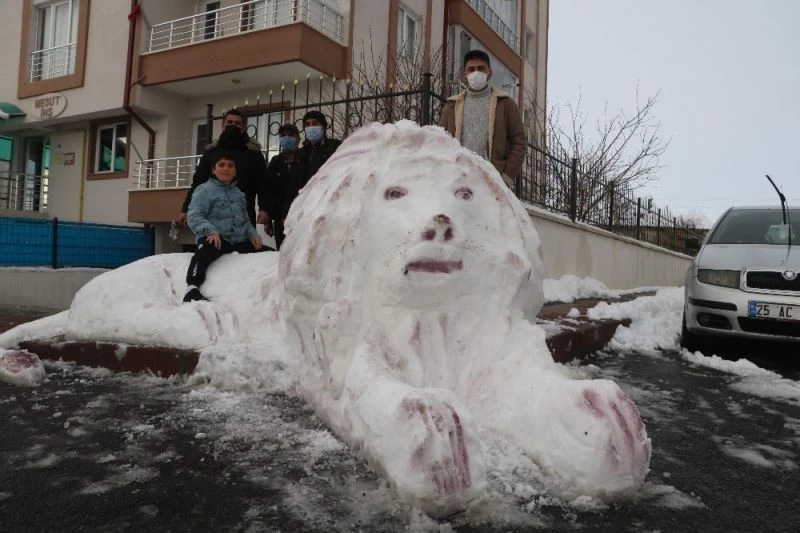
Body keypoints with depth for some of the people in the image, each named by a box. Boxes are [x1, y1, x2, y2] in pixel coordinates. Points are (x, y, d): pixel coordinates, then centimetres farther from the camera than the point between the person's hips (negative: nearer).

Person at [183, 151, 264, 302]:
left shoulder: (239, 193, 23)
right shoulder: (204, 190, 2)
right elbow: (194, 216, -10)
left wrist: (252, 234, 7)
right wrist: (210, 231, -29)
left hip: (239, 241, 7)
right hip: (215, 238, -7)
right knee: (205, 250, -43)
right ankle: (192, 288, -52)